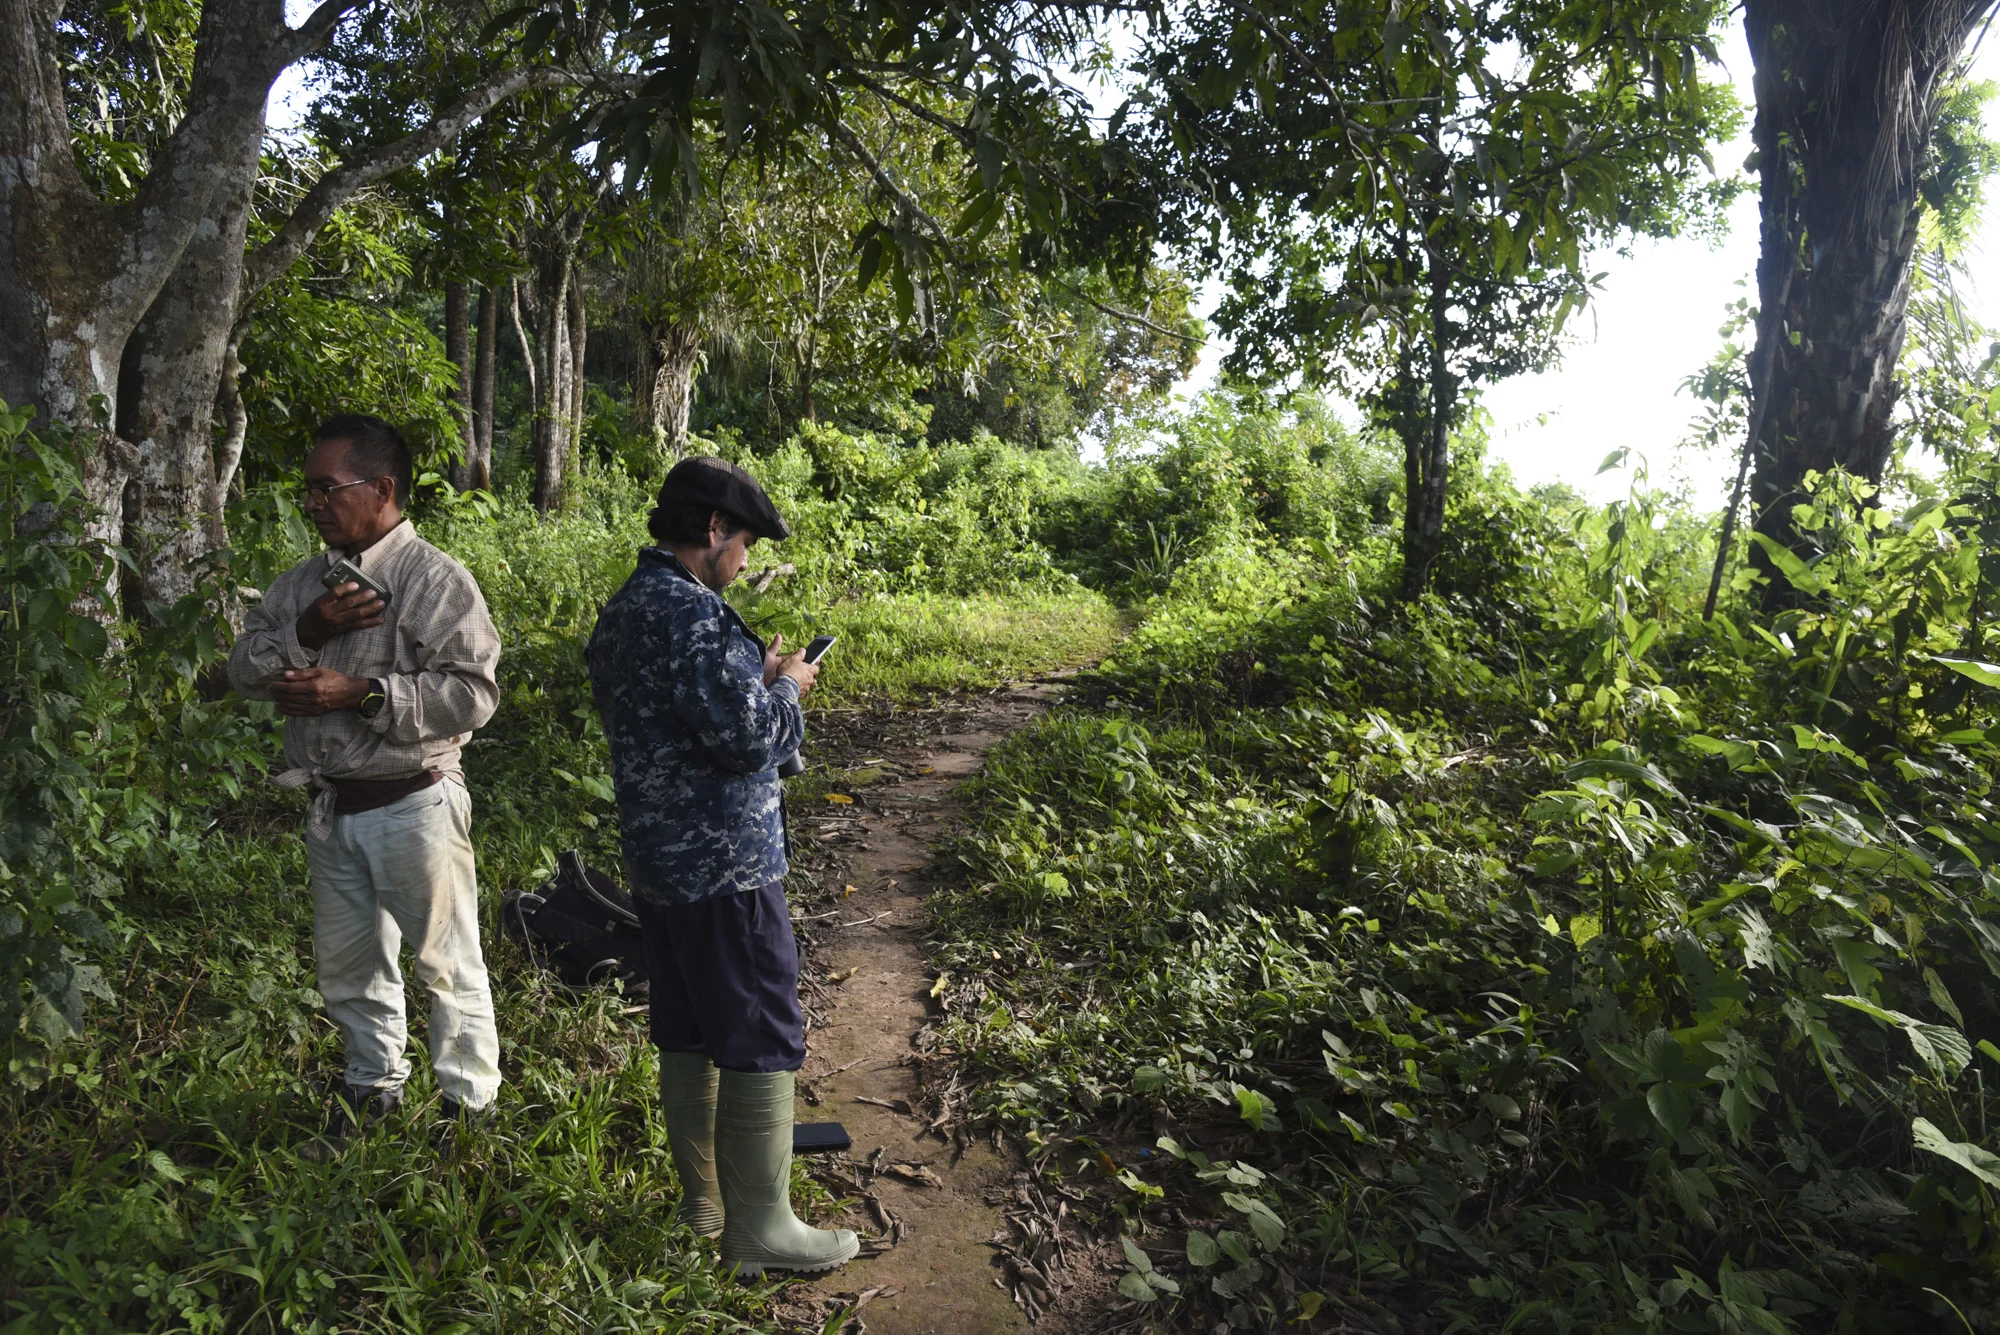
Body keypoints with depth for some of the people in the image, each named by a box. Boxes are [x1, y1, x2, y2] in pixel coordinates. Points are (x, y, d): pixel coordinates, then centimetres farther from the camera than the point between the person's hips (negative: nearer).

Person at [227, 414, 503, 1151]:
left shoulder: (435, 578, -13)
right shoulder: (304, 580, 10)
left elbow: (471, 694, -21)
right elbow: (243, 668, 5)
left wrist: (360, 692, -22)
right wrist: (306, 631, -13)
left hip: (413, 804, -7)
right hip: (332, 806, 7)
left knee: (446, 962, 3)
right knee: (347, 960, 20)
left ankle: (469, 1103, 17)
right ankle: (373, 1088, 39)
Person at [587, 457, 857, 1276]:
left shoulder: (622, 610, 11)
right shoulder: (689, 612, -21)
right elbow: (746, 737, -24)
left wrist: (755, 677, 11)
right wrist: (786, 687, -6)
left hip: (658, 862, 10)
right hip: (724, 868, -10)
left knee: (687, 1036, 18)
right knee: (761, 1044, 2)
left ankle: (702, 1202, 32)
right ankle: (758, 1231, 13)